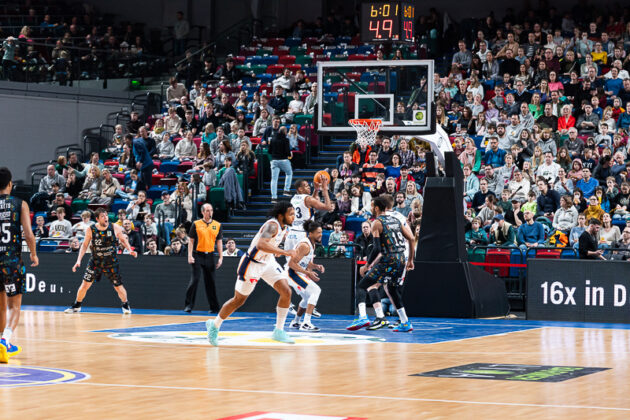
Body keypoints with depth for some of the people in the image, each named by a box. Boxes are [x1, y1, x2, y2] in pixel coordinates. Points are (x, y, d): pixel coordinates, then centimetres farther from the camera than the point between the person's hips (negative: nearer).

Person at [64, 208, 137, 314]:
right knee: (85, 284, -5)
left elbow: (123, 240, 6)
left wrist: (130, 250, -10)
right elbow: (84, 245, -1)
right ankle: (76, 306, 14)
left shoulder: (115, 228, -10)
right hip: (95, 261, 0)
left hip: (111, 262, 0)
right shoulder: (91, 230, -10)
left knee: (118, 286, 1)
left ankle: (125, 305, 26)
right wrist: (79, 260, -8)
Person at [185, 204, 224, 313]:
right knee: (195, 279, -8)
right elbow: (191, 241, 2)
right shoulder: (196, 224, 2)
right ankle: (189, 305, -3)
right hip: (197, 255, -2)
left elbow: (219, 242, 11)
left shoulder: (217, 225, 9)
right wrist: (190, 256, -8)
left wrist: (220, 258, 4)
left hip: (210, 256, 2)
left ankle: (214, 307, 10)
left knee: (210, 282, 5)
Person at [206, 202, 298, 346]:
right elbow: (261, 244, -47)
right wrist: (284, 252, -44)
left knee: (286, 292, -10)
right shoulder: (272, 225, -28)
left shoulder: (284, 226, 1)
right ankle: (214, 325, 28)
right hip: (252, 263, -8)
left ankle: (278, 331, -3)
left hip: (268, 262, 8)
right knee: (239, 300, 6)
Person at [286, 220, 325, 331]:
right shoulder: (304, 245, -22)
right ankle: (306, 323, -26)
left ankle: (295, 322, 42)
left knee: (308, 297, 25)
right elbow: (292, 263, -26)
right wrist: (308, 273, -27)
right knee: (316, 290, -21)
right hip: (292, 273, -11)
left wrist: (316, 266, -1)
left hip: (297, 273, 11)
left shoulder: (312, 244, 10)